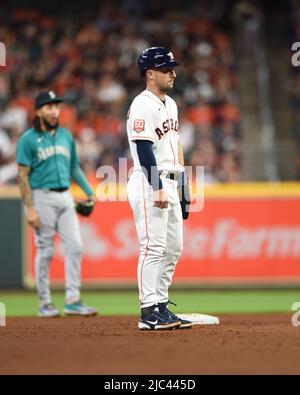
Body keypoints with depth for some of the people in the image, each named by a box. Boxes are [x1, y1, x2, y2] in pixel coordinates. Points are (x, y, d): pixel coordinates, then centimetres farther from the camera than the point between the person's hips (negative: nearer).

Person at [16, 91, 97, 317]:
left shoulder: (66, 136, 13)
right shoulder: (28, 140, -6)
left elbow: (74, 167, 20)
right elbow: (23, 175, -9)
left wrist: (89, 192, 10)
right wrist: (30, 208, -16)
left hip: (65, 196, 6)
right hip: (42, 197, -6)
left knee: (75, 246, -2)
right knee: (45, 251, -1)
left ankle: (73, 301, 2)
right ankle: (45, 304, 8)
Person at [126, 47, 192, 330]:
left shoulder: (170, 104, 18)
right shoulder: (142, 106, -12)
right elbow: (144, 151, -18)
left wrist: (180, 185, 17)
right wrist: (158, 188, -24)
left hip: (168, 184, 10)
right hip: (149, 184, -10)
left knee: (173, 249, 11)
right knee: (153, 248, -11)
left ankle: (161, 307, 17)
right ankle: (148, 313, -10)